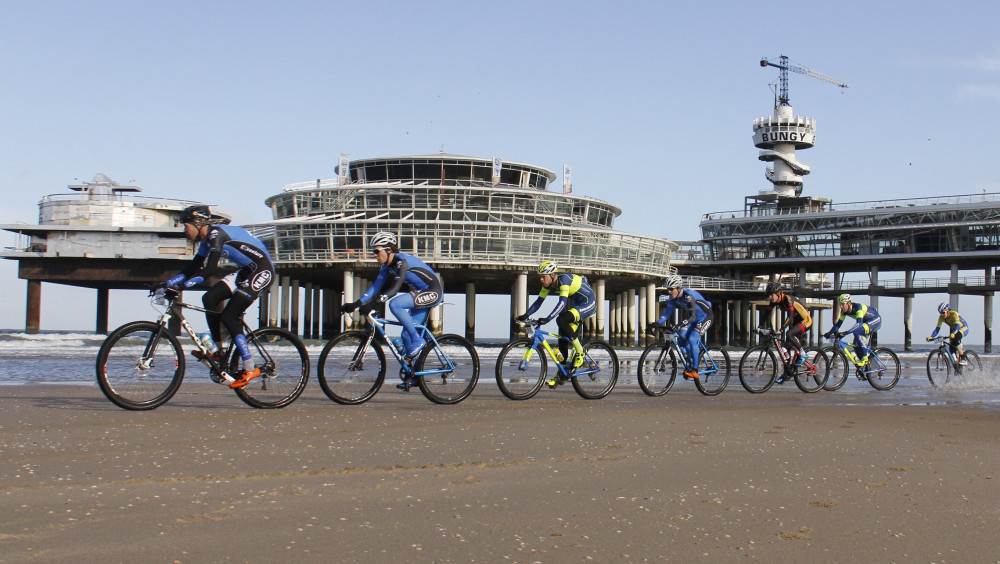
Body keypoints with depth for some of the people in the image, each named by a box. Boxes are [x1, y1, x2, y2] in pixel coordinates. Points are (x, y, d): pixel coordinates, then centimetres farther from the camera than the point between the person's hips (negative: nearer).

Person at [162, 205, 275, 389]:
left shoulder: (216, 233, -19)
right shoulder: (207, 239, 11)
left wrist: (184, 285, -33)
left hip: (262, 272, -9)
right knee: (210, 298, -1)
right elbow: (193, 268, 16)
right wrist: (168, 283, 7)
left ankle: (250, 369, -6)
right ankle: (216, 351, 6)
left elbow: (211, 268, -29)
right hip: (245, 271, 9)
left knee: (229, 317, -11)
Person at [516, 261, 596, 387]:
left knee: (561, 320, -29)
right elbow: (539, 301, -1)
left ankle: (580, 352, -15)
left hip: (588, 303, -9)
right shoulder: (548, 284, -4)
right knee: (563, 339, 1)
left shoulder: (563, 279, -28)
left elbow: (562, 302, -39)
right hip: (575, 304, 9)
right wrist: (526, 315, -15)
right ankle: (561, 374, 9)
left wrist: (548, 318, -47)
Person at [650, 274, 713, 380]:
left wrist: (680, 325, -53)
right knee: (682, 336, -11)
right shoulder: (673, 297, -11)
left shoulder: (689, 295, -33)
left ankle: (694, 370, -19)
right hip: (694, 318, 8)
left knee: (692, 339, -23)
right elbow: (667, 313, -8)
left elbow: (692, 317, -39)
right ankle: (691, 362, 6)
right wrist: (657, 323, -26)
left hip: (706, 317, -8)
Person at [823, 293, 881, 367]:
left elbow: (859, 323, -45)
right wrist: (830, 333, -20)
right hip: (866, 321, 8)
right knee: (856, 344, -4)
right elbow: (838, 323, -6)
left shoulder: (857, 307, -33)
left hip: (875, 320, -8)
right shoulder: (844, 311, -10)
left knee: (856, 332, -30)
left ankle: (865, 357, -23)